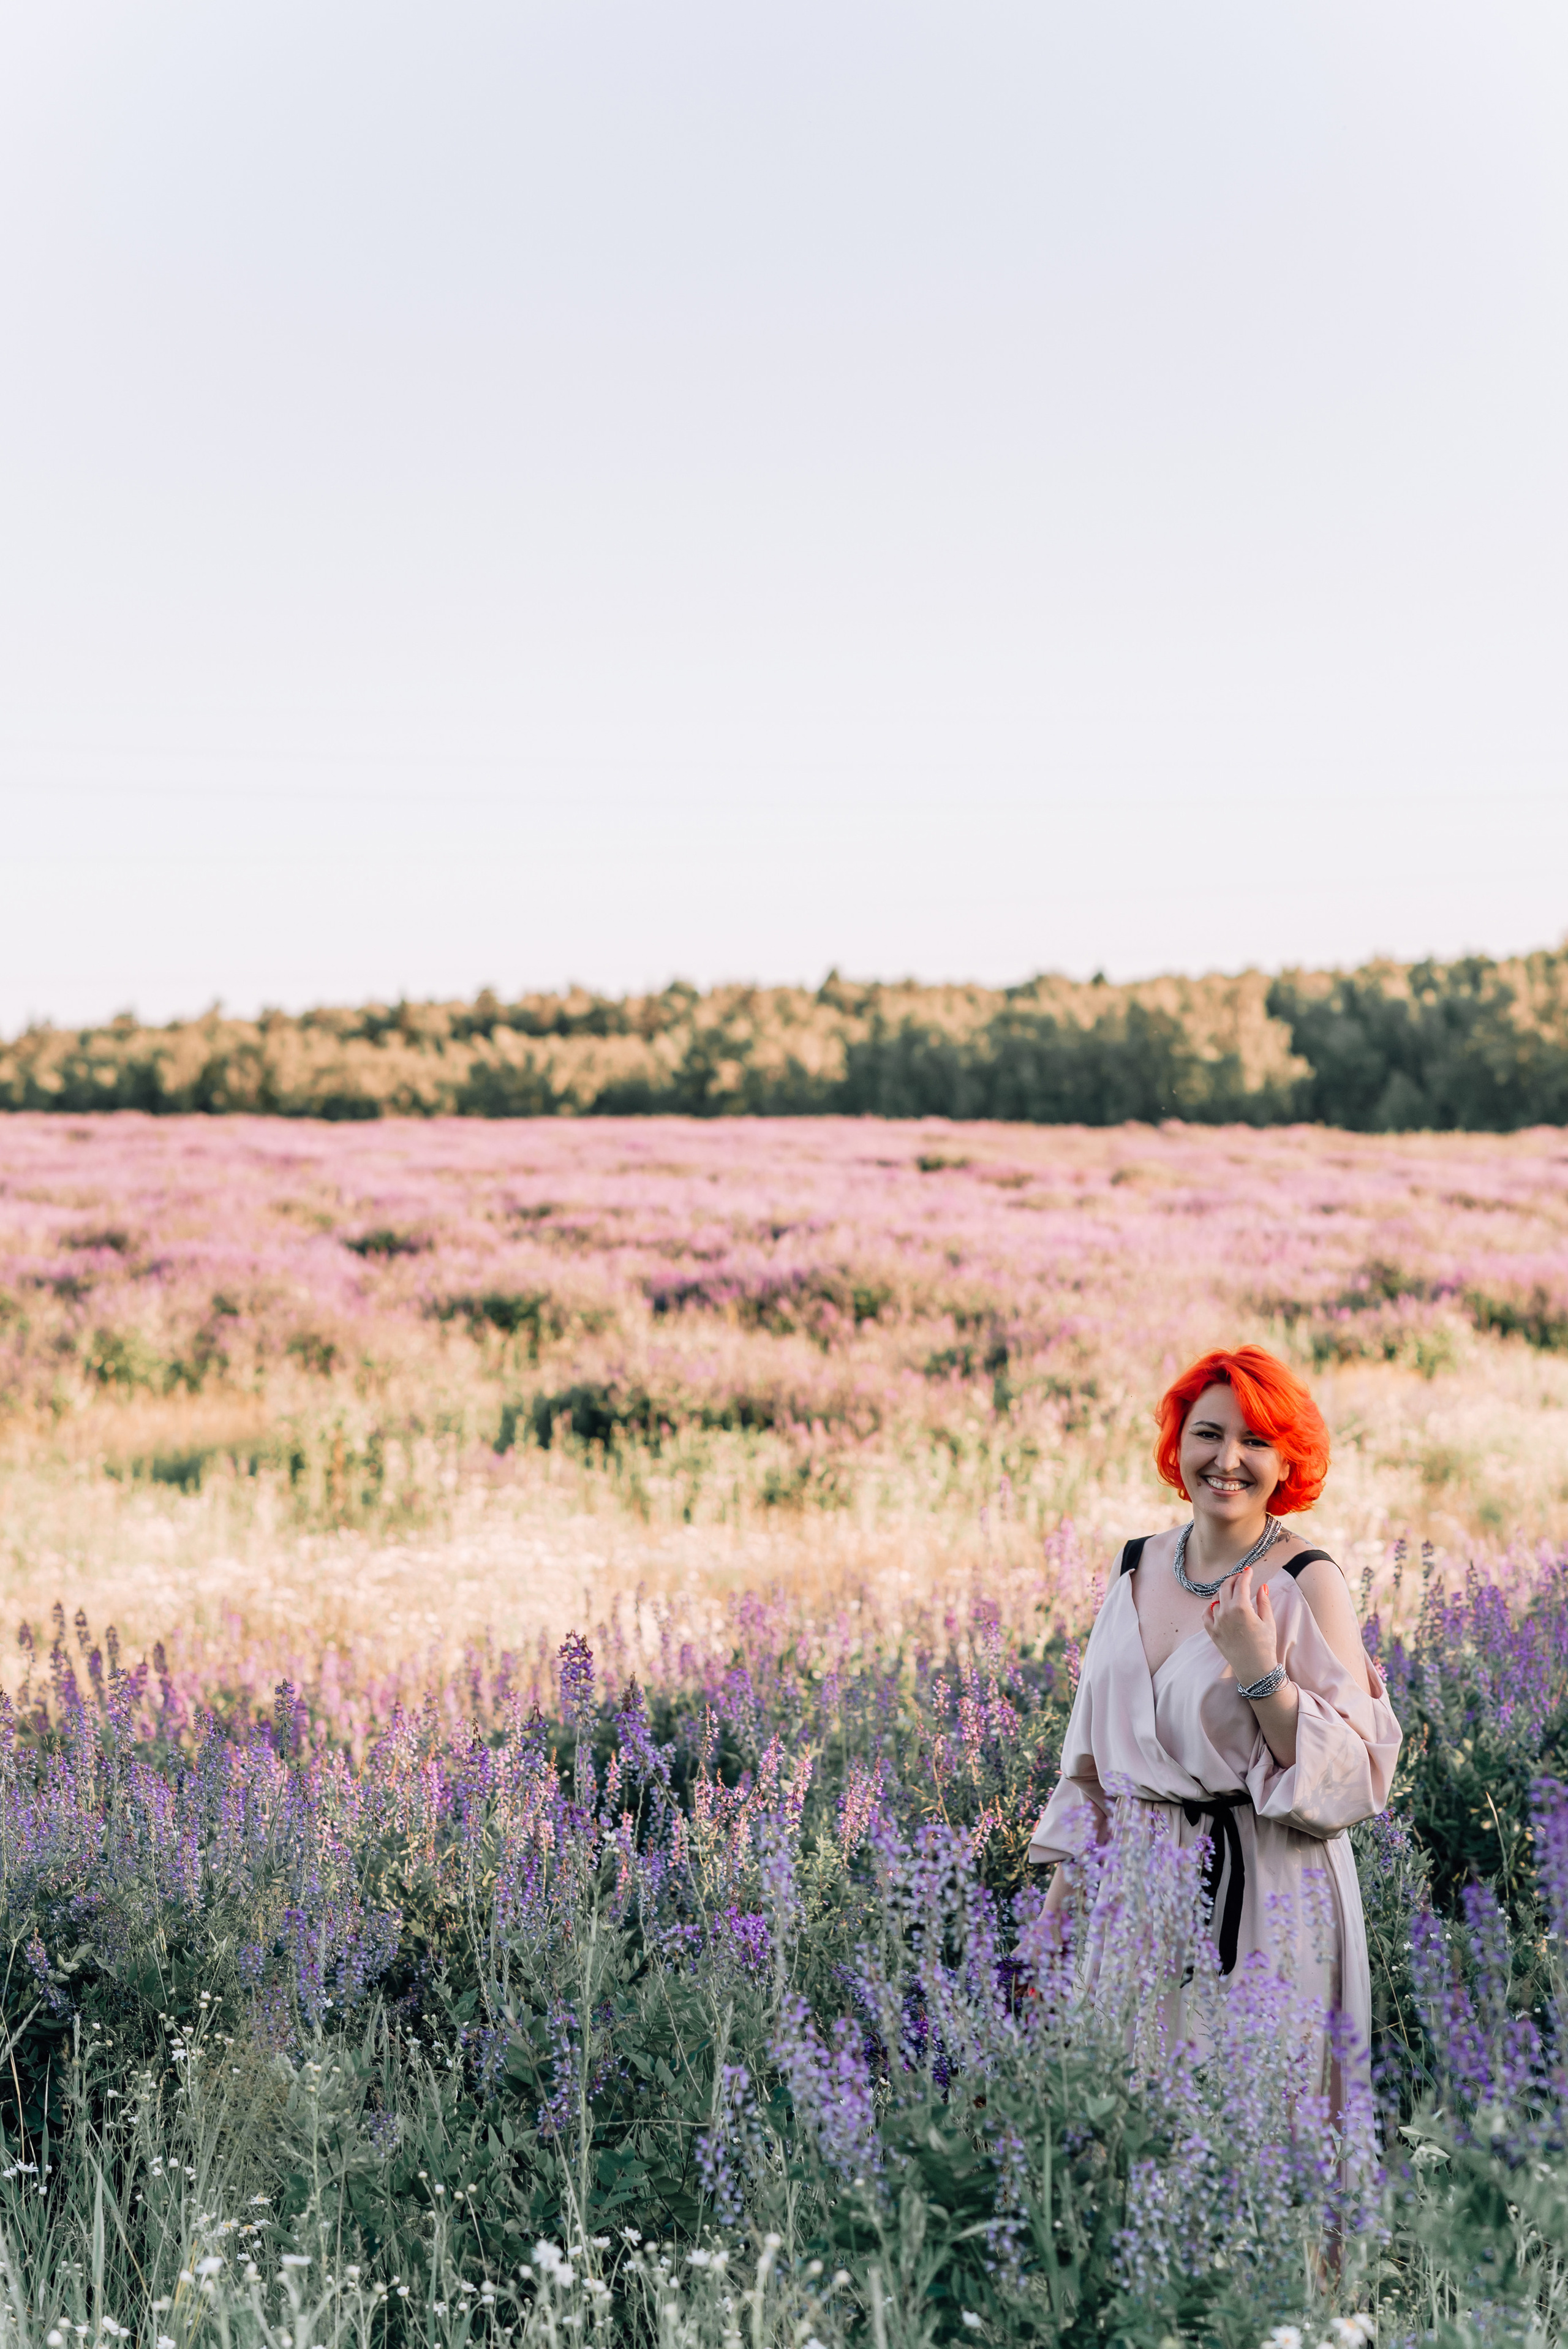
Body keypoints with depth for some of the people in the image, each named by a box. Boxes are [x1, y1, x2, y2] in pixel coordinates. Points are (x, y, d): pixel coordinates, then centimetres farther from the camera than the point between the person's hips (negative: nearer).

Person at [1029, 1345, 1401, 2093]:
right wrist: (1059, 1899, 12)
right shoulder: (1139, 1566, 7)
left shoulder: (1306, 1583, -10)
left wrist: (1260, 1671, -24)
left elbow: (1352, 1774, -13)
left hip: (1262, 1896, -5)